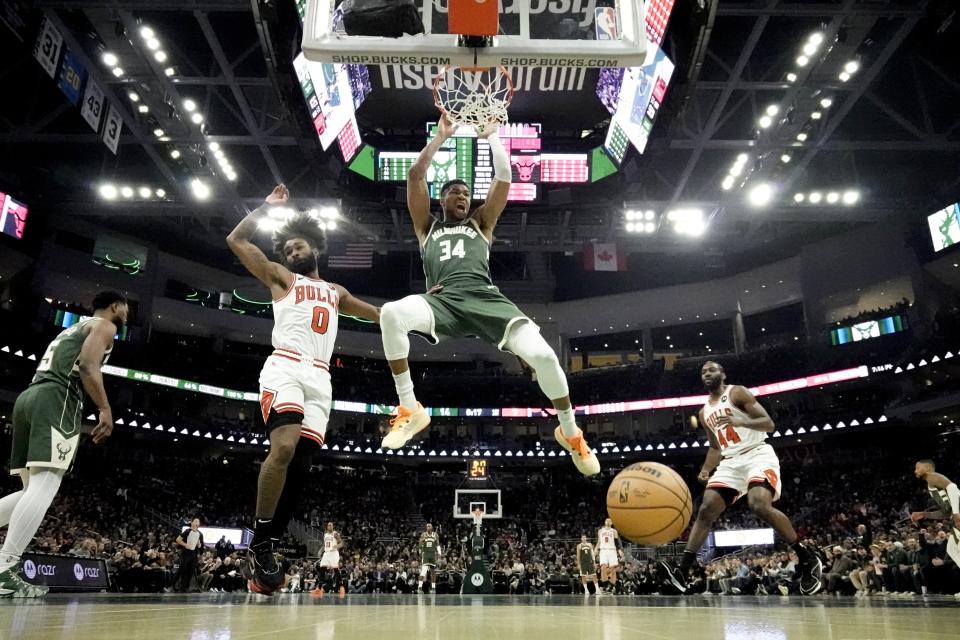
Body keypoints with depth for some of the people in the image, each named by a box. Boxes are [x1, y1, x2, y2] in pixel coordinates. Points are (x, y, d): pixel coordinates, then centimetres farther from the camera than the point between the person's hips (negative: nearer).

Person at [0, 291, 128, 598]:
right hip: (56, 398, -9)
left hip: (28, 397, 9)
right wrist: (105, 409, -13)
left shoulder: (74, 328, 33)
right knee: (45, 485, -15)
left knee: (34, 488, 13)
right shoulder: (104, 325, 6)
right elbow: (88, 365, -11)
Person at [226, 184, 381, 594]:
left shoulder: (335, 292, 30)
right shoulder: (280, 278, 17)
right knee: (284, 446, -28)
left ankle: (265, 551, 5)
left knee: (301, 465, -2)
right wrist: (267, 206, 11)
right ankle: (259, 543, -15)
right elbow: (236, 240, 9)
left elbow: (379, 314, 38)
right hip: (285, 370, -5)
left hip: (319, 380, 5)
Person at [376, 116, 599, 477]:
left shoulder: (481, 222, 29)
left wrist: (491, 134, 25)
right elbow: (415, 175, 20)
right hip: (445, 301, 0)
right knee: (390, 314, -34)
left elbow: (504, 177, 20)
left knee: (543, 356, -24)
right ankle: (410, 409, -19)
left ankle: (570, 432, 3)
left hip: (485, 298, 0)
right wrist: (442, 136, 25)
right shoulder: (427, 227, 29)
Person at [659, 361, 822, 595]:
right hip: (730, 462, 7)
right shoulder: (704, 413, 19)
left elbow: (769, 424, -10)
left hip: (758, 454, -7)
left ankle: (808, 559, -13)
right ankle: (682, 573, -11)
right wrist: (706, 470, 9)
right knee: (706, 511, -7)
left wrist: (739, 422, -27)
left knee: (760, 505, -31)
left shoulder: (737, 393, -2)